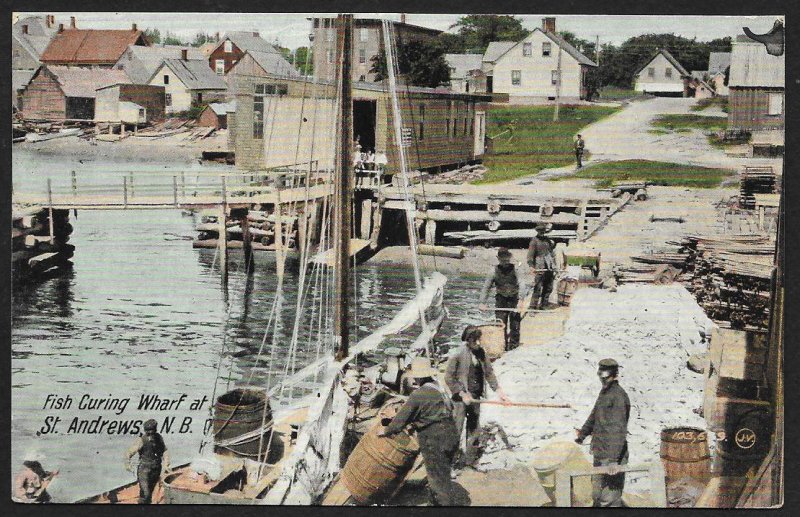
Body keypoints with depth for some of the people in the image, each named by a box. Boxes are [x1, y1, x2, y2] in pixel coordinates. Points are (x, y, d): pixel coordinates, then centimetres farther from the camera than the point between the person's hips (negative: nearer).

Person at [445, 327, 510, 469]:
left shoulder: (480, 353, 3)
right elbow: (448, 378, -12)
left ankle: (470, 459, 23)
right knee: (456, 429, -6)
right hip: (462, 398, -6)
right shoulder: (458, 355, -15)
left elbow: (489, 373, 9)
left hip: (475, 397, 6)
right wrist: (462, 394, -15)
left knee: (473, 430, 13)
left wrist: (498, 390, -1)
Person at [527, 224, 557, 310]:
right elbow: (530, 255, -8)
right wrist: (531, 267, -18)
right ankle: (534, 306, -6)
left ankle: (543, 305, 20)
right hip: (539, 268, -6)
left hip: (549, 268, 6)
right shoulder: (535, 241, -4)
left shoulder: (549, 240, 14)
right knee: (538, 288, -10)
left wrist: (554, 266, 19)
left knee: (548, 288, 9)